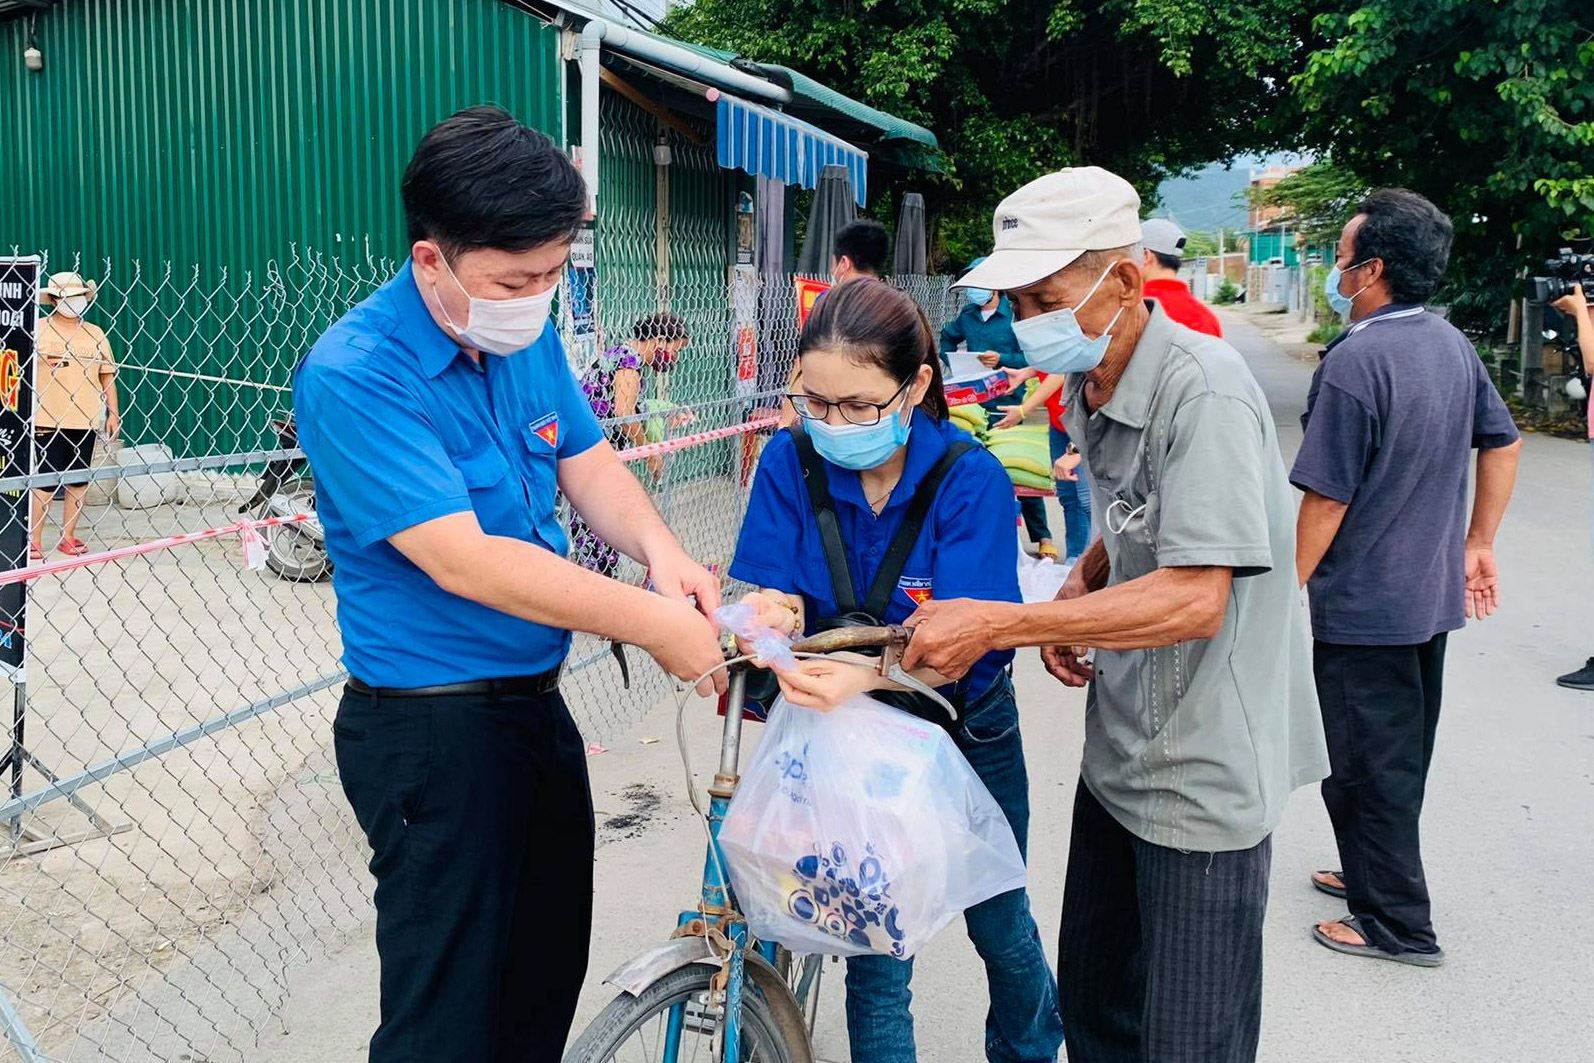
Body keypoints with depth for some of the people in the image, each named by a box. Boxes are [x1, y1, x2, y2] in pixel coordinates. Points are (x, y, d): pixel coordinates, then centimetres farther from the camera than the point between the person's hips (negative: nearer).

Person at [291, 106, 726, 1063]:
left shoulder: (530, 337, 2)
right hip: (431, 731, -7)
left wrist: (660, 549, -16)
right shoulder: (354, 373, -22)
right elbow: (463, 559, -27)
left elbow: (588, 464, 6)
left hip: (538, 699, 8)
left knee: (550, 974, 20)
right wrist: (650, 623, -25)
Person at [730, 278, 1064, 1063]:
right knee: (874, 948, 6)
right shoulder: (791, 462, -16)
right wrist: (770, 617, -42)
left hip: (964, 731, 0)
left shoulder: (970, 479, -23)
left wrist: (866, 672, -50)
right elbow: (775, 590, -16)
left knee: (998, 923, 20)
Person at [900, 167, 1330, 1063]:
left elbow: (1195, 598, -30)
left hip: (1204, 771, -8)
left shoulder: (1203, 390, -23)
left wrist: (999, 624, -30)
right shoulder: (1089, 388, 5)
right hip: (1119, 750, 8)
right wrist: (1076, 596, 0)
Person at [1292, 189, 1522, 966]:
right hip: (1432, 595, 9)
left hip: (1362, 606, -8)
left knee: (1366, 764, 6)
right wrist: (1478, 543, 20)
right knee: (1404, 752, 21)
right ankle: (1374, 874, 37)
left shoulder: (1355, 361, -23)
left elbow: (1326, 497, -21)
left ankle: (1396, 923, 17)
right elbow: (1503, 444, 13)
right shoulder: (1451, 343, 3)